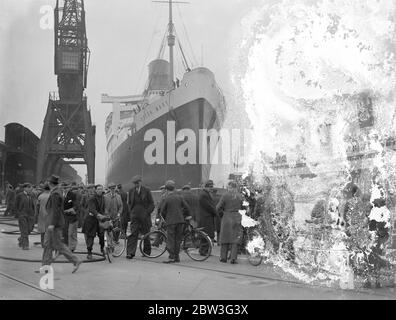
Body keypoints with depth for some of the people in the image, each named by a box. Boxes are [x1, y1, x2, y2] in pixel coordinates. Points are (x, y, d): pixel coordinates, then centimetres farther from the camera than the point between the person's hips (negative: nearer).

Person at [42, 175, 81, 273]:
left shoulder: (55, 194, -18)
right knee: (47, 244, 12)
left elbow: (55, 210, -22)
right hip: (53, 222, 10)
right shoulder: (57, 192, 13)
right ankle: (46, 266, 17)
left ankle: (76, 261, -2)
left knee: (58, 245, -6)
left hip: (55, 224, -10)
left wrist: (52, 224, -23)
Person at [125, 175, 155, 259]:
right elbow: (129, 203, 17)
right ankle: (130, 253, -12)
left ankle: (147, 252, 23)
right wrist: (130, 213, 6)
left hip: (145, 216, -1)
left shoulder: (146, 191, -2)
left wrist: (147, 212, -12)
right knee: (133, 234, -9)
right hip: (134, 216, 2)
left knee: (146, 234, 8)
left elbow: (151, 204, -1)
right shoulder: (131, 191, 7)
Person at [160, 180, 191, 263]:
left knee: (170, 240, 0)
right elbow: (186, 207, 5)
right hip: (180, 220, 4)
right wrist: (186, 216, 19)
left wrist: (166, 219, 14)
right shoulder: (179, 197, 4)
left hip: (170, 221, -4)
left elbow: (162, 211, -3)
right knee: (178, 239, 10)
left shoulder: (166, 199, -7)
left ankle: (171, 257, -5)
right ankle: (176, 256, 14)